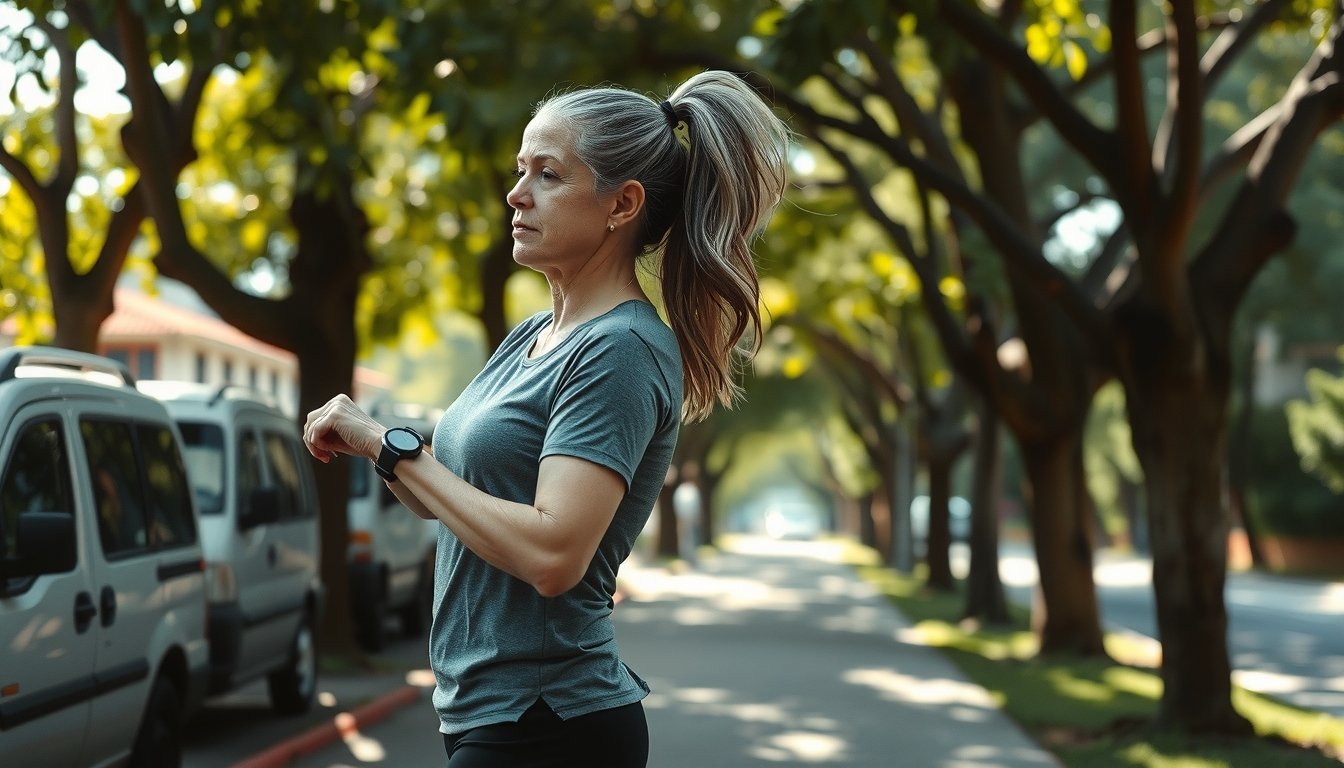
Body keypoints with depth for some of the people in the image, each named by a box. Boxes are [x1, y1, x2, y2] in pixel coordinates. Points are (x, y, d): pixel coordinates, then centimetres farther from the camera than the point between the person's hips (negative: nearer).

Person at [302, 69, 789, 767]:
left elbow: (552, 554, -26)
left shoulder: (621, 351, -16)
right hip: (483, 712, 8)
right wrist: (376, 443, -3)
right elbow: (447, 501, 16)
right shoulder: (530, 336, 11)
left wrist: (392, 448, -18)